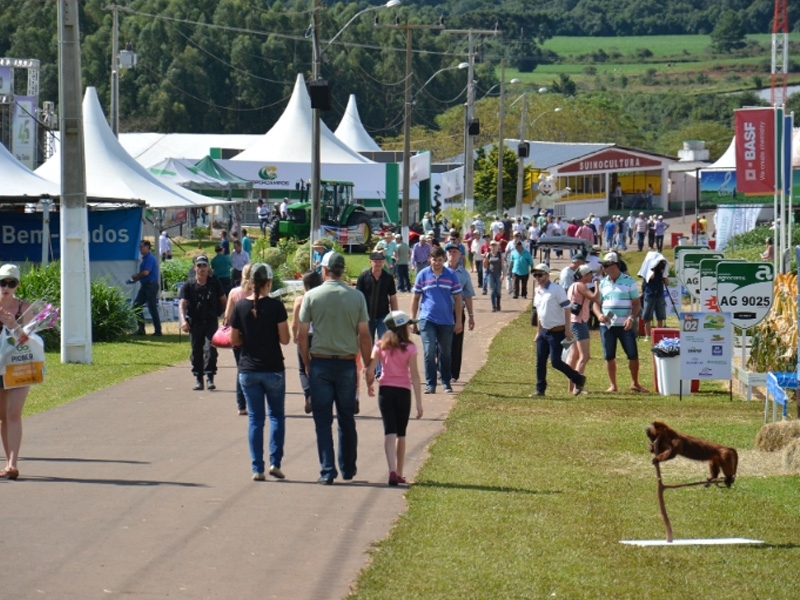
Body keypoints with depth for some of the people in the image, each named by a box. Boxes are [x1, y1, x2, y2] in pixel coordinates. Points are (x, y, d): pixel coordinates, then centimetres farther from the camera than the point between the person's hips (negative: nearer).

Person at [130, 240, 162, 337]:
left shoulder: (150, 258, -14)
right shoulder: (145, 258, 16)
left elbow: (146, 272, -22)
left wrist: (135, 276, -7)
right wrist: (135, 279, 9)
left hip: (151, 284, -10)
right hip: (145, 285, 10)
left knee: (152, 308, -6)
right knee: (136, 306, 7)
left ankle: (158, 330, 0)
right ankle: (141, 329, 10)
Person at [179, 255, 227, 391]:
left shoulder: (214, 283, 1)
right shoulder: (188, 286, -2)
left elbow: (223, 300, 10)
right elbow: (182, 304, -11)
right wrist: (183, 320, -26)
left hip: (211, 322, -1)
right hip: (195, 323, 1)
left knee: (210, 349, -13)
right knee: (196, 352, 5)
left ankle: (210, 378, -10)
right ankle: (199, 380, 14)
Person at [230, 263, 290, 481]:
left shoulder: (240, 306, -3)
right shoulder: (275, 306, -11)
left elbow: (234, 340, 1)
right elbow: (285, 339, -10)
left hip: (248, 371, 2)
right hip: (273, 369, -2)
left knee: (255, 418, 8)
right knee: (277, 415, 14)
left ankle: (257, 469, 3)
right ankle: (275, 462, 3)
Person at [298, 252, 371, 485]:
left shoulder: (312, 296, -3)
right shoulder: (357, 297, -1)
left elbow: (302, 335, -4)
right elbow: (364, 336, -2)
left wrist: (307, 362, 8)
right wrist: (368, 365, 7)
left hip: (320, 362, -1)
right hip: (347, 363, 1)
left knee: (323, 420, 2)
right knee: (347, 420, 14)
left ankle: (327, 471, -3)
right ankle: (348, 469, 23)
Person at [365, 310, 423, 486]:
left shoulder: (380, 346, -2)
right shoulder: (409, 348, -8)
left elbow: (370, 370, -5)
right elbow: (415, 376, -10)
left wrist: (370, 384, 17)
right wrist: (419, 403, -7)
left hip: (385, 391, 1)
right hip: (403, 392, -1)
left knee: (390, 433, -3)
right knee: (401, 434, 13)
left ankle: (392, 471, -21)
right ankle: (399, 474, 20)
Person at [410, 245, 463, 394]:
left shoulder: (452, 275, 3)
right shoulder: (423, 275, 3)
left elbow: (457, 299, 6)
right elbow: (416, 298, 9)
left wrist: (458, 322, 3)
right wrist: (413, 320, 6)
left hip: (446, 321, 1)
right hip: (427, 320, -1)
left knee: (445, 354, 10)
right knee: (429, 352, -9)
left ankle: (446, 383, 22)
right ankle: (430, 384, -3)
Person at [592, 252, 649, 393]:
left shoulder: (629, 281, -1)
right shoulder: (603, 283, 10)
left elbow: (636, 304, -1)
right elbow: (596, 303, 14)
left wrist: (632, 318, -18)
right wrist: (599, 315, -8)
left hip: (625, 326, -3)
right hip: (607, 325, 3)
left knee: (633, 354, -2)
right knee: (609, 356, 4)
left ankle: (635, 383, 13)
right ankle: (613, 385, 14)